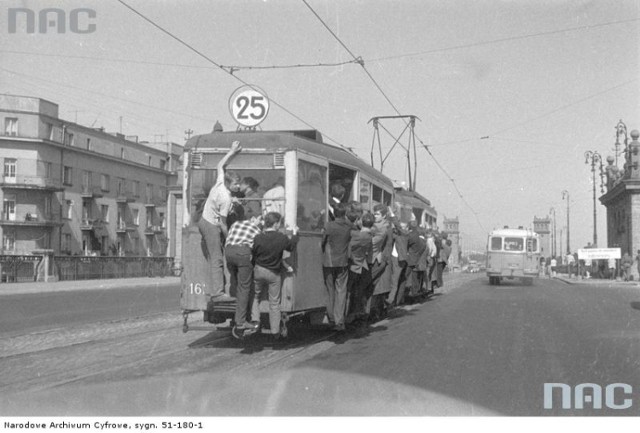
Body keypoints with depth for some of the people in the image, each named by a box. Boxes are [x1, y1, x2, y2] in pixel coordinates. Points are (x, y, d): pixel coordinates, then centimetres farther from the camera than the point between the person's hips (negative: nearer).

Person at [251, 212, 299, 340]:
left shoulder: (258, 238, -12)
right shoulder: (282, 238, -14)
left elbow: (253, 254, -1)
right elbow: (291, 246, 7)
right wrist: (295, 233, 24)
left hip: (259, 270, 0)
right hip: (274, 273, 0)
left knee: (255, 296, 23)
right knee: (274, 303, 9)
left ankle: (255, 321, 10)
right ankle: (275, 332, 15)